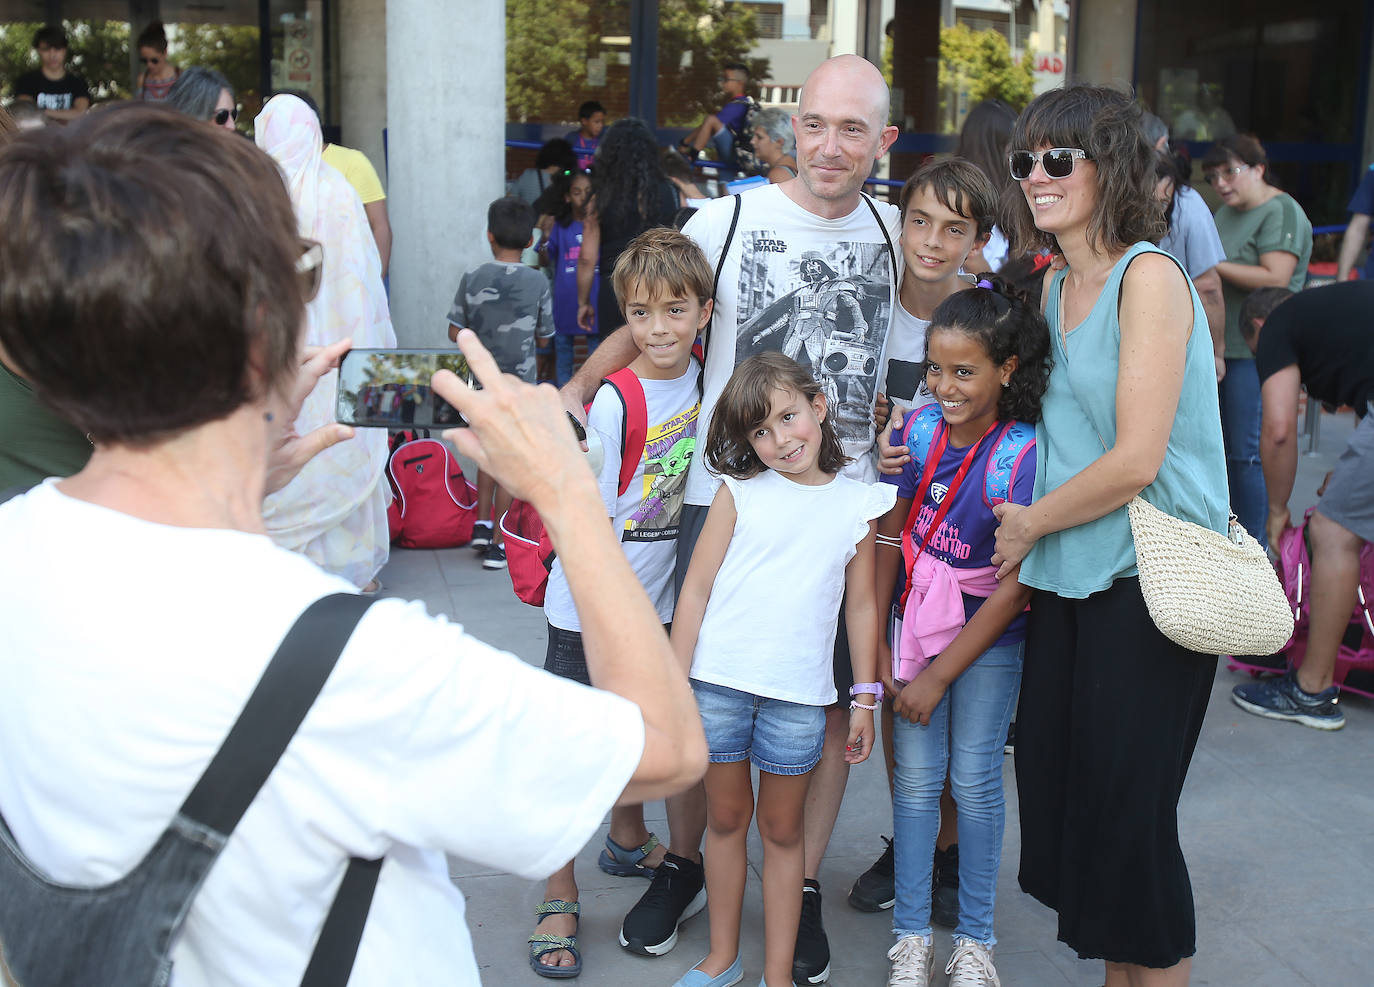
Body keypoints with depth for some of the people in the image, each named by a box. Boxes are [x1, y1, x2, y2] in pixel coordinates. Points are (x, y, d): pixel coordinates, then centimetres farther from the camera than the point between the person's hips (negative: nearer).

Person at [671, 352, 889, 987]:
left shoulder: (858, 504, 4)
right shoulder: (739, 492, 0)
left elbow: (861, 607, 8)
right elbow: (696, 589, 0)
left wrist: (865, 699, 8)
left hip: (799, 695, 0)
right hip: (718, 683, 0)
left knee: (782, 829, 10)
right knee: (726, 818, 13)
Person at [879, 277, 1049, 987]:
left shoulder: (1024, 456, -20)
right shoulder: (919, 429, -9)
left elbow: (1014, 586, -17)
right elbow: (890, 535, 0)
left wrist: (939, 675, -14)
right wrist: (877, 643, -2)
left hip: (988, 635, -3)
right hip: (914, 619, 3)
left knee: (975, 780, 4)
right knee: (916, 777, 4)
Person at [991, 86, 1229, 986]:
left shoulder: (1149, 276, -13)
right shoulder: (1056, 285, 12)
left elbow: (1136, 459, -18)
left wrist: (1030, 523, -7)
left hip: (1150, 583, -8)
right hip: (1072, 579, 8)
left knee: (1128, 814, 0)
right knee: (1063, 792, 14)